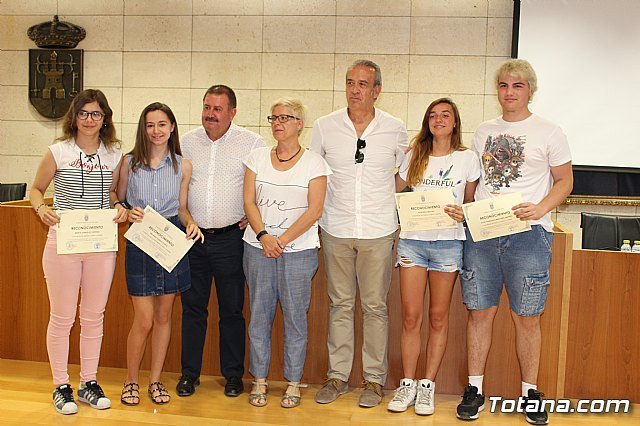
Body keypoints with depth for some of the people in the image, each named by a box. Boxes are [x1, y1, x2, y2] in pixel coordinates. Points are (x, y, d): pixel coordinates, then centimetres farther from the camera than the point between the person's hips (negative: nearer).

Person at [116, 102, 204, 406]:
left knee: (164, 316, 10)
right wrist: (128, 213, -11)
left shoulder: (182, 166, 5)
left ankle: (155, 380, 25)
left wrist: (191, 224, -9)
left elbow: (182, 208, 11)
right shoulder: (130, 162, 1)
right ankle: (131, 380, 19)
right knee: (143, 320, -2)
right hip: (139, 243, -2)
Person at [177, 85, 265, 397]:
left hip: (230, 238, -2)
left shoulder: (252, 142, -2)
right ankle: (189, 372, 21)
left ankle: (233, 374, 19)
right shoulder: (187, 141, 8)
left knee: (232, 309, 5)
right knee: (193, 307, 9)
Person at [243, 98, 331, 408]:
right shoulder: (258, 157, 9)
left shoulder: (313, 162, 1)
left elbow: (314, 210, -6)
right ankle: (259, 380, 20)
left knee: (295, 316, 3)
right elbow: (249, 202, 4)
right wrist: (263, 236, -12)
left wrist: (282, 240, -15)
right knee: (259, 315, 7)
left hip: (298, 251, -2)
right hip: (258, 246, 3)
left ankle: (293, 382, 16)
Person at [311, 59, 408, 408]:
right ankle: (337, 375, 20)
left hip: (378, 232, -1)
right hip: (335, 231, 1)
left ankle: (374, 379, 17)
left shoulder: (395, 130, 0)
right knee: (340, 305, 9)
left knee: (375, 306, 5)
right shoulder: (325, 126, 1)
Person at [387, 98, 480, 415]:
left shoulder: (468, 158, 4)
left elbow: (471, 204, 8)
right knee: (411, 317, 1)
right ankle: (407, 384, 12)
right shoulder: (415, 157, 10)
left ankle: (428, 385, 14)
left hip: (448, 243, -1)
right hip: (412, 240, 1)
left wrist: (462, 214, -12)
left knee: (438, 317, 4)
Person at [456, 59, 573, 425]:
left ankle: (530, 392, 19)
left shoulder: (548, 132, 3)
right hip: (481, 232, 3)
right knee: (480, 312, 6)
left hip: (527, 234, -3)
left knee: (527, 318, 3)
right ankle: (475, 389, 17)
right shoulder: (484, 132, 15)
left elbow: (565, 180, 3)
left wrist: (540, 208, -15)